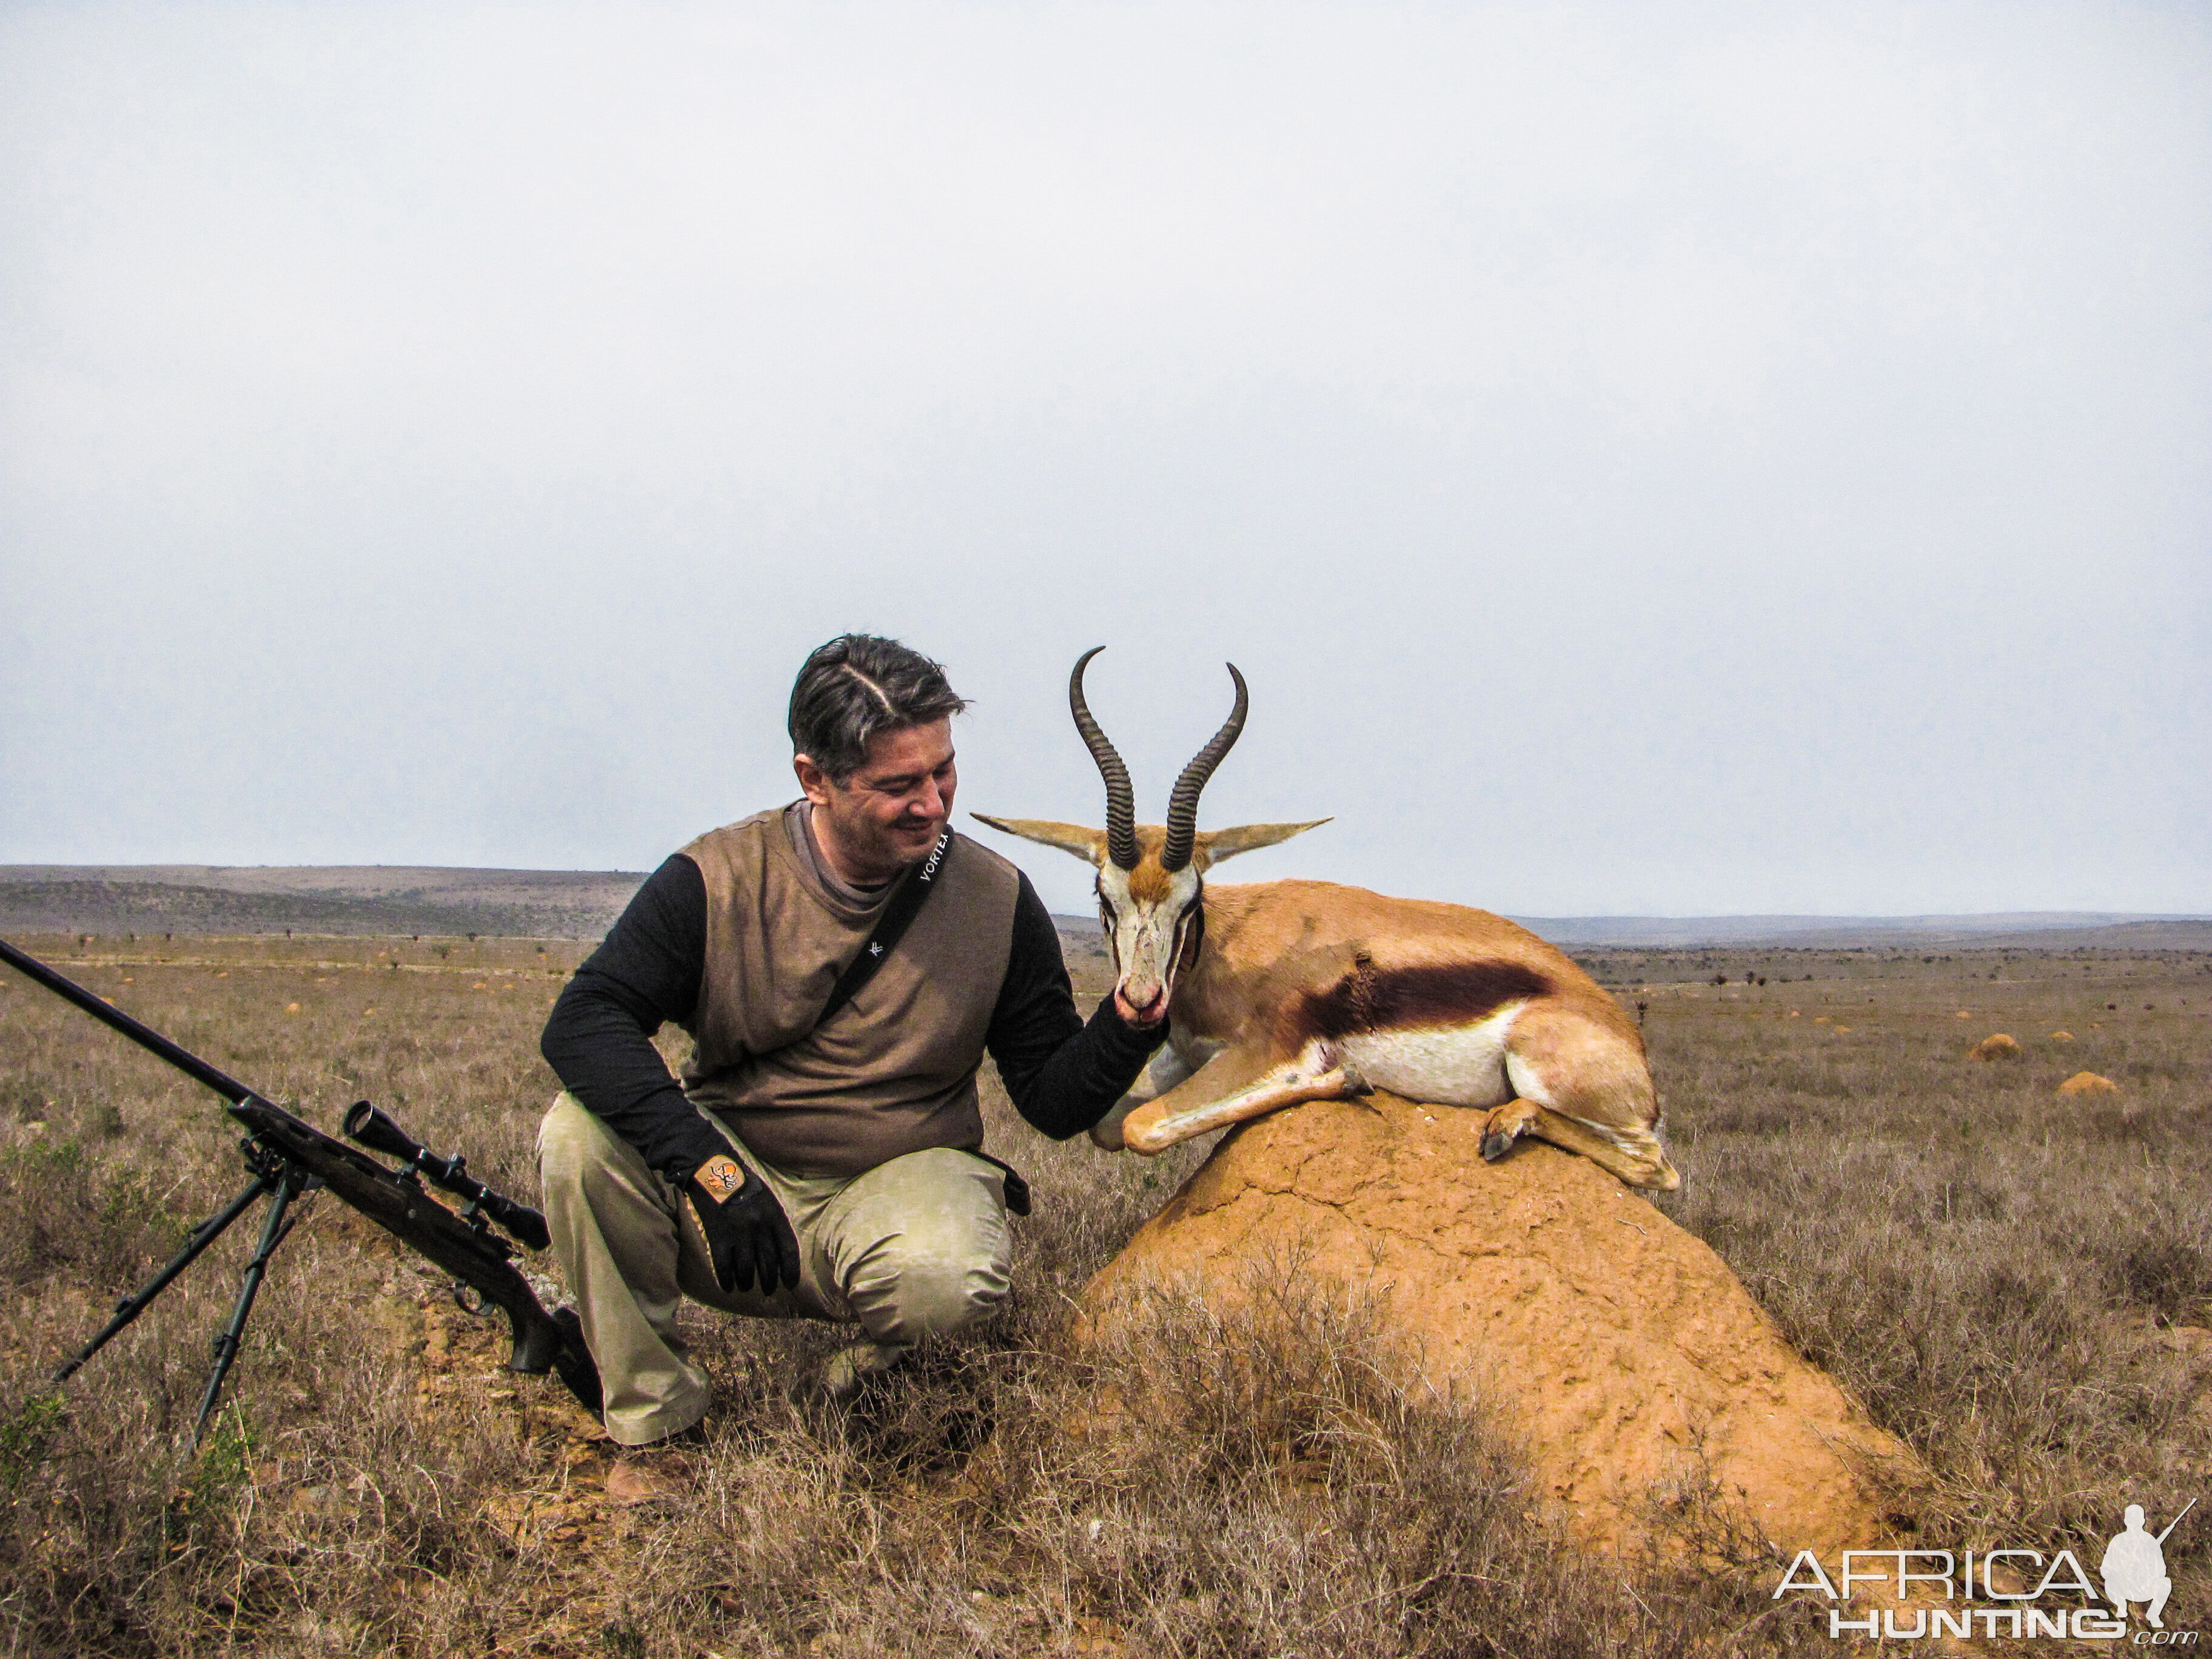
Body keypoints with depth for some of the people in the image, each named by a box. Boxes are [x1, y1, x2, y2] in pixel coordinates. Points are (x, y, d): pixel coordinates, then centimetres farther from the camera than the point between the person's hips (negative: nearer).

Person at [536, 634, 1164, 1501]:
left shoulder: (996, 901, -4)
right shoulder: (719, 881, -10)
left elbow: (1055, 1103, 1)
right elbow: (581, 1022, -20)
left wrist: (1133, 1016, -21)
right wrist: (709, 1165, -33)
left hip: (902, 1179, -1)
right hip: (735, 1175, 1)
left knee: (948, 1279, -36)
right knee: (580, 1135, -26)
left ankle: (881, 1345, 4)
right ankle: (653, 1423, -9)